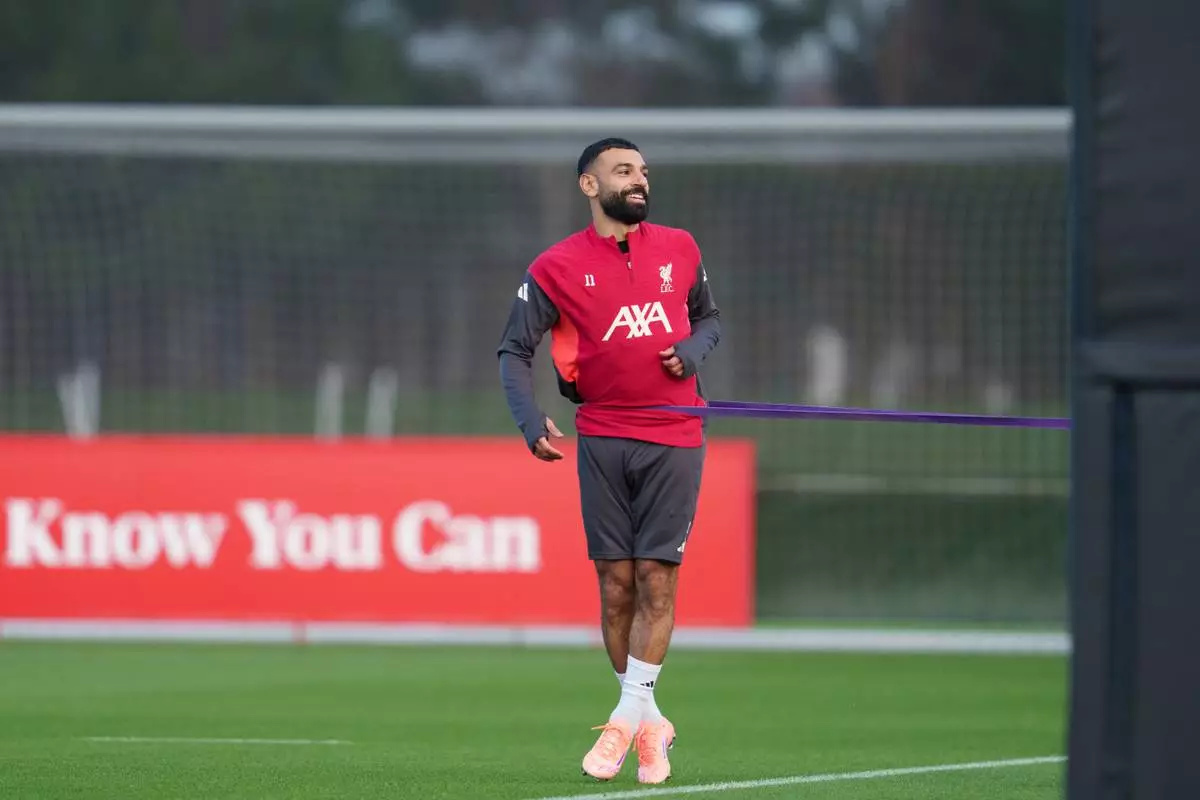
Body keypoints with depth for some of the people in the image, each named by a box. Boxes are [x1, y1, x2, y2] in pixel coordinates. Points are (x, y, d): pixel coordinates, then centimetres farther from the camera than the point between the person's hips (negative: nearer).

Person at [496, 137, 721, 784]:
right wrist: (531, 421, -16)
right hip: (603, 440, -1)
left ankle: (627, 719, -6)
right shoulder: (556, 268, 0)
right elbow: (514, 352, 0)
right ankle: (650, 724, 11)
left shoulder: (679, 249, 8)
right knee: (616, 584, 0)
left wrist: (692, 350, -2)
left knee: (656, 578, -7)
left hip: (674, 441, 1)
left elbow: (709, 318, 21)